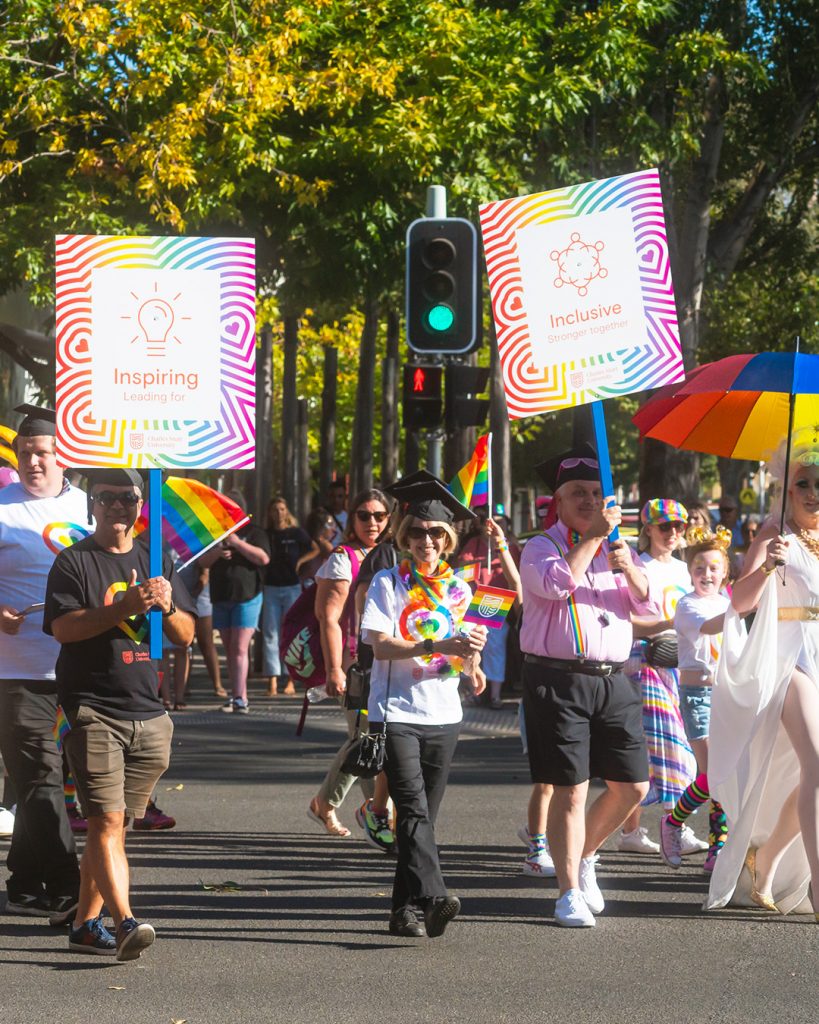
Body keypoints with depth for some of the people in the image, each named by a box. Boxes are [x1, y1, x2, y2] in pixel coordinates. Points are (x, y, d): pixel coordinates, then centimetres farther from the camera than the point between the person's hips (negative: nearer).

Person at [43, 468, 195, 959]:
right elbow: (63, 627, -12)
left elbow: (186, 637, 13)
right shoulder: (74, 561, 2)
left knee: (113, 825, 8)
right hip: (93, 710, -5)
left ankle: (86, 924, 16)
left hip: (149, 716, 5)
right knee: (106, 820, -15)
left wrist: (167, 606, -8)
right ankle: (125, 922, -24)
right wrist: (124, 607, -22)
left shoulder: (157, 562, 16)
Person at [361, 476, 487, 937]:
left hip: (444, 713, 5)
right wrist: (437, 646, -21)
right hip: (398, 711, -5)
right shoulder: (389, 583, 1)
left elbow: (467, 665, 14)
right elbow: (381, 645, -11)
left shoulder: (459, 589, 13)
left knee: (424, 814, 6)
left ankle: (407, 909, 11)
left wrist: (472, 652, -10)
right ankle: (433, 898, -29)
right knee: (413, 810, -17)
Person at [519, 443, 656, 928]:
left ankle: (584, 856, 30)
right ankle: (570, 893, 5)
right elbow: (556, 583, -20)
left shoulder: (618, 548, 17)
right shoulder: (542, 547, 3)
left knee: (632, 786, 6)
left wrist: (629, 568, -12)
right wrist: (593, 535, -16)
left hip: (614, 681, 5)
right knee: (571, 790, -5)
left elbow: (651, 605, 5)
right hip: (559, 681, -5)